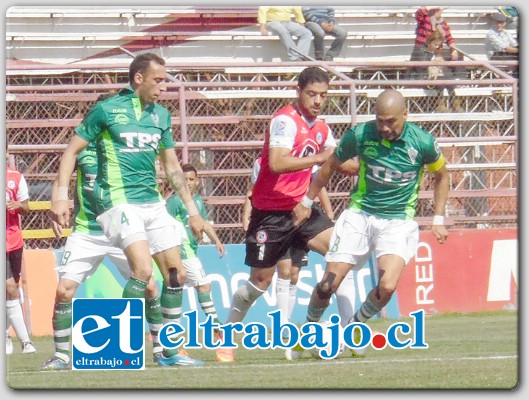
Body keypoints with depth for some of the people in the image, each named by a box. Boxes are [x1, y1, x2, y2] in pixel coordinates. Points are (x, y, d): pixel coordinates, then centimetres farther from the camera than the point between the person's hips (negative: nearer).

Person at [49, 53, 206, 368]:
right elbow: (72, 151, -1)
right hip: (119, 201, -7)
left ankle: (170, 352, 14)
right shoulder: (106, 110, -5)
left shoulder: (161, 115, 12)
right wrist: (62, 196, -11)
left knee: (176, 273, 3)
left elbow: (172, 166, 20)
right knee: (143, 269, -23)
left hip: (153, 202, 7)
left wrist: (192, 209, 18)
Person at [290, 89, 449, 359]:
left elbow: (441, 176, 9)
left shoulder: (422, 142, -12)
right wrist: (306, 202, 15)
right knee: (329, 283, -7)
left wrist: (438, 220, 5)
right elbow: (330, 166, 9)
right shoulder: (360, 135, -10)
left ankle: (355, 325, 9)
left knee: (387, 286, -22)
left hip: (398, 221, -1)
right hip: (360, 214, 1)